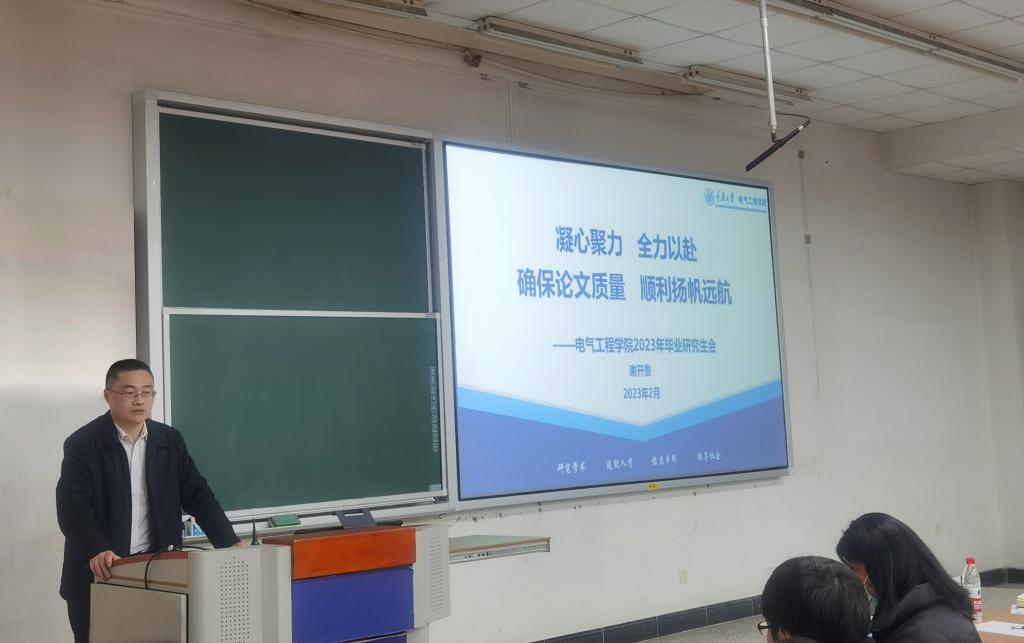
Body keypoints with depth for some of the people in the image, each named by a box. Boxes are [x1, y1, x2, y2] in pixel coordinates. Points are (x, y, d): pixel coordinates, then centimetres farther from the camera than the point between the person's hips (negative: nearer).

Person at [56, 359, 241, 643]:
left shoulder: (170, 440, 6)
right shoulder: (82, 444, -7)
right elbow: (73, 510, -15)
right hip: (99, 576, -3)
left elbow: (198, 496, 5)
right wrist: (97, 551, -32)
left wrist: (229, 543, -8)